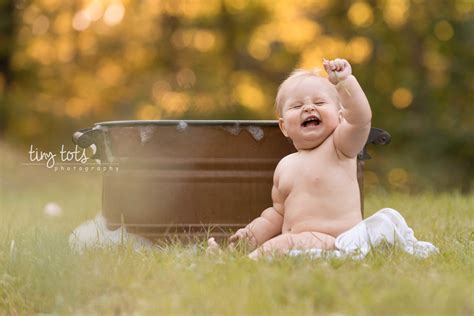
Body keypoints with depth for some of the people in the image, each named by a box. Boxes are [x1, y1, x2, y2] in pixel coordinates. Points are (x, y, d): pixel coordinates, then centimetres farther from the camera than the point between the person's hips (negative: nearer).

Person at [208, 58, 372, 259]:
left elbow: (360, 118, -22)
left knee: (288, 244, -31)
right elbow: (279, 213, 27)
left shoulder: (339, 147, -2)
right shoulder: (285, 167, 16)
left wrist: (344, 81, -34)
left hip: (335, 243, -8)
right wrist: (251, 235, 14)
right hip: (295, 243, 8)